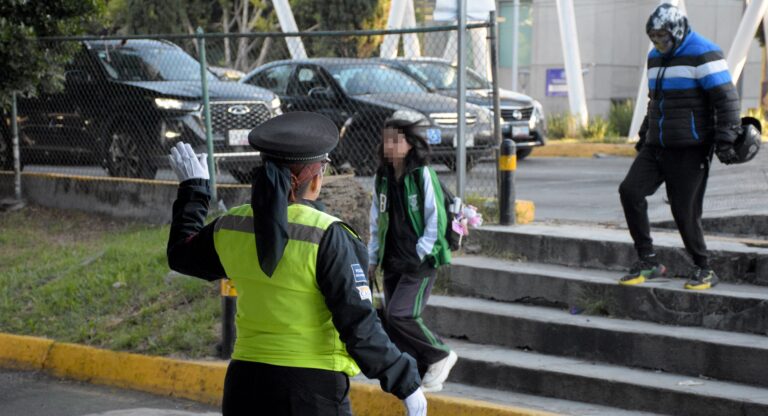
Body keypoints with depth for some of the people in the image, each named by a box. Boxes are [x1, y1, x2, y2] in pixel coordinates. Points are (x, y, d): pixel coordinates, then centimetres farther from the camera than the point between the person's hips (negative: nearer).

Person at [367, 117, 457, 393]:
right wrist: (372, 260, 12)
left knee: (399, 315, -18)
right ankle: (424, 374, 17)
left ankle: (440, 356, 4)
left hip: (421, 261, -7)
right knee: (391, 322, 3)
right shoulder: (382, 178, 9)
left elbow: (436, 218, -9)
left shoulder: (422, 175, -9)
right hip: (393, 263, 7)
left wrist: (419, 254, -13)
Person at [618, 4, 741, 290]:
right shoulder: (656, 57, 15)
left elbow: (726, 99, -14)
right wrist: (644, 135, 28)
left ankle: (703, 270, 12)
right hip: (658, 147, 7)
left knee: (685, 211, -6)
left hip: (690, 150, -7)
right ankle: (648, 261, -2)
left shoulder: (703, 54, -10)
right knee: (630, 191, -9)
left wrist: (725, 140, -20)